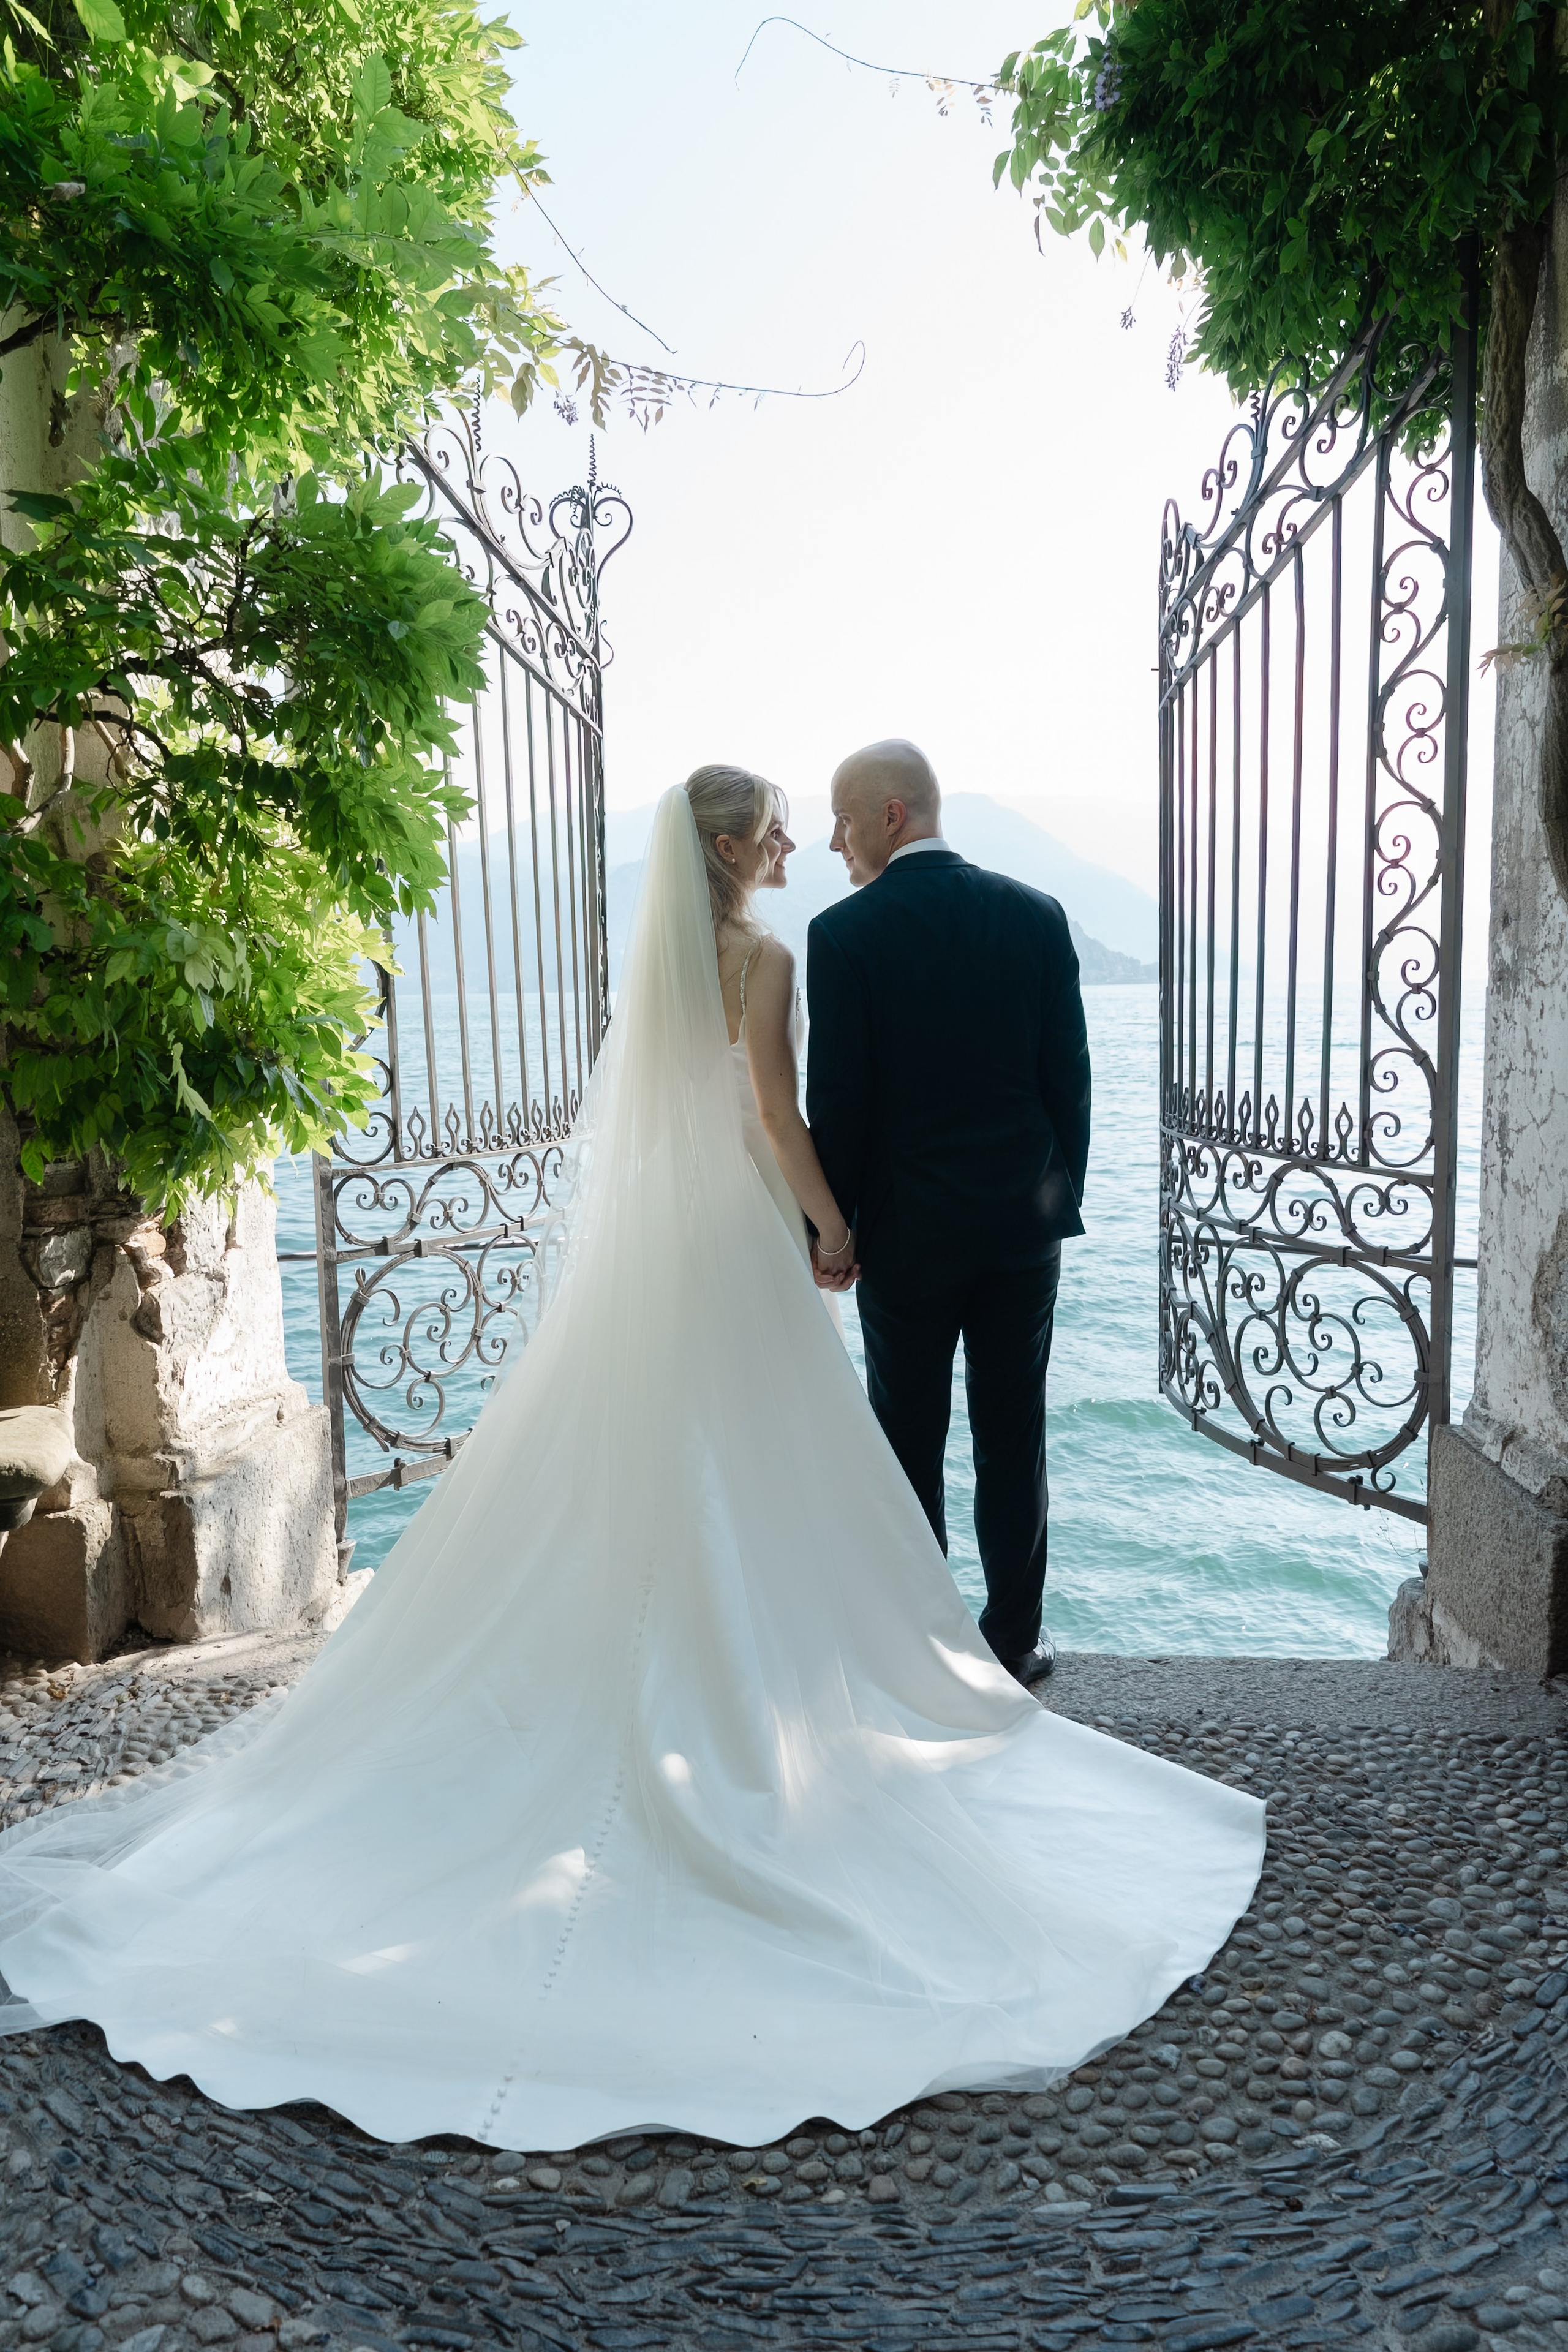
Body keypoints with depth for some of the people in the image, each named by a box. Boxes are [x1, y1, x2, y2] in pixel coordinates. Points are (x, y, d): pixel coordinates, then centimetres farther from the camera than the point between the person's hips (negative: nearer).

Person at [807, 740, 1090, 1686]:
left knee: (910, 1440, 9)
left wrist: (831, 1226, 1)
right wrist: (1061, 1205, 12)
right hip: (1024, 1224, 3)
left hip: (907, 1229, -3)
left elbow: (838, 1101, -10)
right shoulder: (1037, 914, 0)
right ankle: (1014, 1636, 22)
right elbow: (1070, 1078, 2)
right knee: (1013, 1436, 12)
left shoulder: (845, 934, -11)